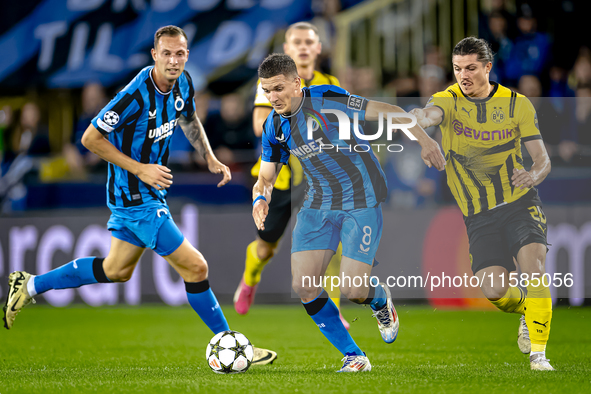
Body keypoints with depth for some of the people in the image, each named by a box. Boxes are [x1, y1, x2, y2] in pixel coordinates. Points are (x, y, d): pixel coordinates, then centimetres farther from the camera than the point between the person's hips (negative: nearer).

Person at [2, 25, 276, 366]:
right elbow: (91, 138, -20)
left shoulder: (182, 83, -2)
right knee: (195, 267, -8)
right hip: (135, 197, -9)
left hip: (151, 192, 9)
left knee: (117, 270, 22)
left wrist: (211, 159, 7)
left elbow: (189, 119, 20)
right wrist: (141, 169, -21)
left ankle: (29, 286, 33)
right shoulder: (136, 95, -27)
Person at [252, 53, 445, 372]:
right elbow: (266, 178, 11)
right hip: (318, 205, 6)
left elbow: (387, 112, -14)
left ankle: (381, 301, 27)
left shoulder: (326, 100, -18)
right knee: (304, 286, -9)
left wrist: (424, 140, -20)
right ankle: (353, 357, 6)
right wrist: (261, 199, -12)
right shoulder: (274, 126, 1)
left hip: (361, 202, -6)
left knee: (352, 290, -12)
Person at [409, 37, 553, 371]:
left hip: (520, 203, -1)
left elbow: (543, 159, 0)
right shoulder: (449, 100, -1)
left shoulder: (518, 104, 1)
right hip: (479, 215, 1)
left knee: (533, 270, -22)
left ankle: (538, 353, -12)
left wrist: (534, 175, -24)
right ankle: (527, 310, 24)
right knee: (493, 290, -12)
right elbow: (432, 114, -27)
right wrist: (421, 117, -52)